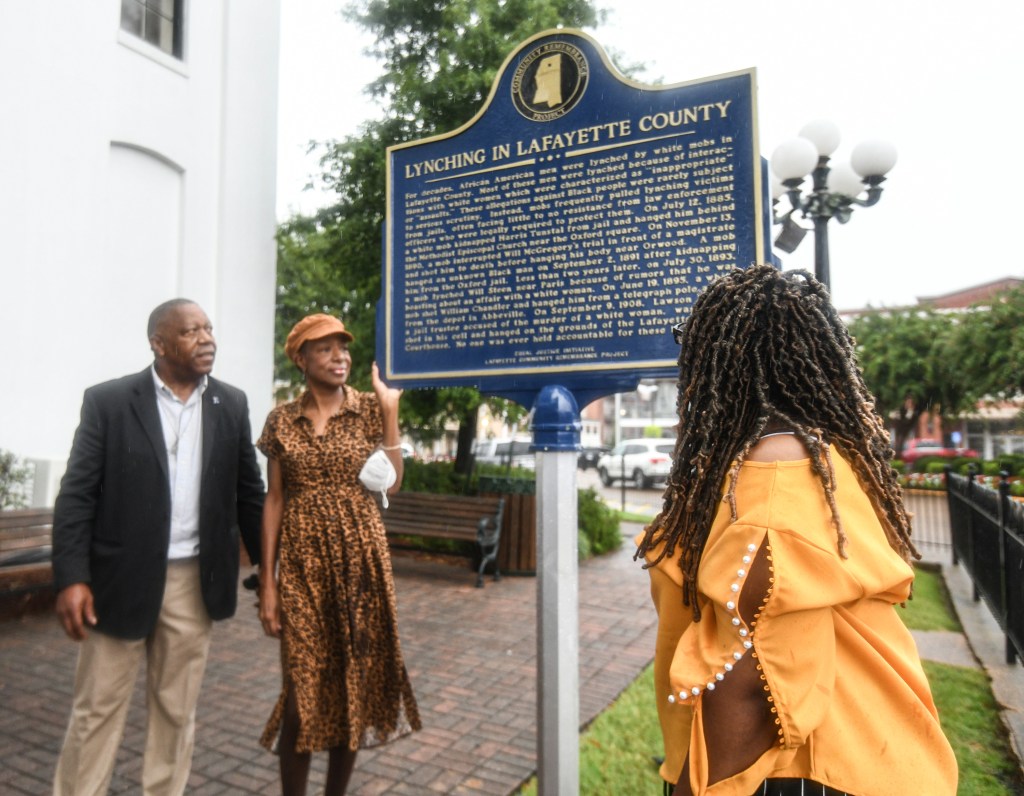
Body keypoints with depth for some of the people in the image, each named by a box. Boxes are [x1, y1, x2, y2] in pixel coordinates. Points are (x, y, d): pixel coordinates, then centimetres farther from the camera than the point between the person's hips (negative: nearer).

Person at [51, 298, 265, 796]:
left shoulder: (231, 405, 2)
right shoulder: (108, 401, -6)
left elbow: (248, 492, 7)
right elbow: (76, 495, -7)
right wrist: (71, 578, -15)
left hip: (193, 581, 3)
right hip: (119, 578, -2)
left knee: (176, 710, 15)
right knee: (96, 711, 11)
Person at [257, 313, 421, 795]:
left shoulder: (369, 408, 2)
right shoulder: (281, 420, 4)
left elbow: (391, 484, -5)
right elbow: (274, 500, 2)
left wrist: (389, 411, -10)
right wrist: (267, 581, -1)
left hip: (358, 557, 0)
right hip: (302, 561, 0)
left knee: (354, 677, 9)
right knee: (303, 684, 3)